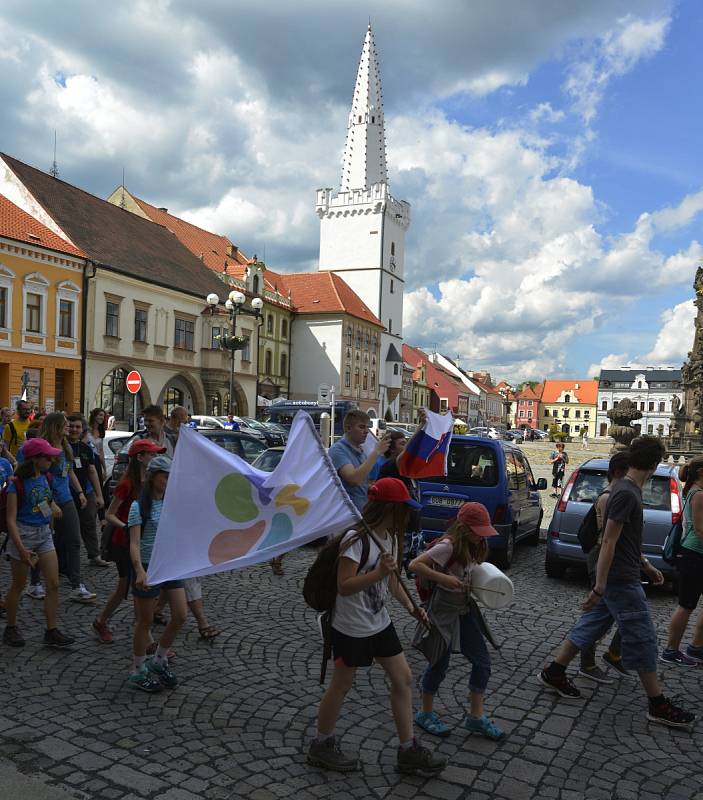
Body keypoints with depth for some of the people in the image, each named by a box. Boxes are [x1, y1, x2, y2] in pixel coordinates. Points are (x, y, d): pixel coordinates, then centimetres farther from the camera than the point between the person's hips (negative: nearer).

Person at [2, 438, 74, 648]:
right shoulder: (17, 484, -15)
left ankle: (51, 632, 10)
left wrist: (53, 507, 5)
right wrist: (21, 549, -23)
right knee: (19, 586, 9)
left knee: (53, 584, 2)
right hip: (23, 535, -6)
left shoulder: (45, 478, 3)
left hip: (44, 534, 6)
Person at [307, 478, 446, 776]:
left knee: (403, 679, 9)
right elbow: (343, 586, -25)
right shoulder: (356, 539, -24)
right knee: (341, 686, 9)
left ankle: (408, 751, 22)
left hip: (380, 623, 8)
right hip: (352, 628, -8)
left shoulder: (390, 537, 3)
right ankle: (322, 745, 31)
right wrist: (378, 573, -35)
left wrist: (411, 607, 3)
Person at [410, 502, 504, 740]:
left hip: (465, 611, 8)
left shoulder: (472, 547, 3)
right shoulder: (448, 546, -22)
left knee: (482, 662, 8)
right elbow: (415, 565, -28)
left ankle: (475, 716, 23)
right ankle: (426, 714, 27)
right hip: (443, 613, -8)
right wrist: (443, 578, -34)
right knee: (440, 664, 6)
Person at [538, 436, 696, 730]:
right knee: (642, 638, 1)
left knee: (593, 626, 15)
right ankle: (657, 705, 12)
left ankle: (554, 672, 23)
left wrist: (646, 565, 25)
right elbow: (608, 542, -22)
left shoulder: (626, 490, 10)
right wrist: (599, 588, -22)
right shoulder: (626, 494, -20)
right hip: (621, 581, -10)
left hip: (617, 578, 10)